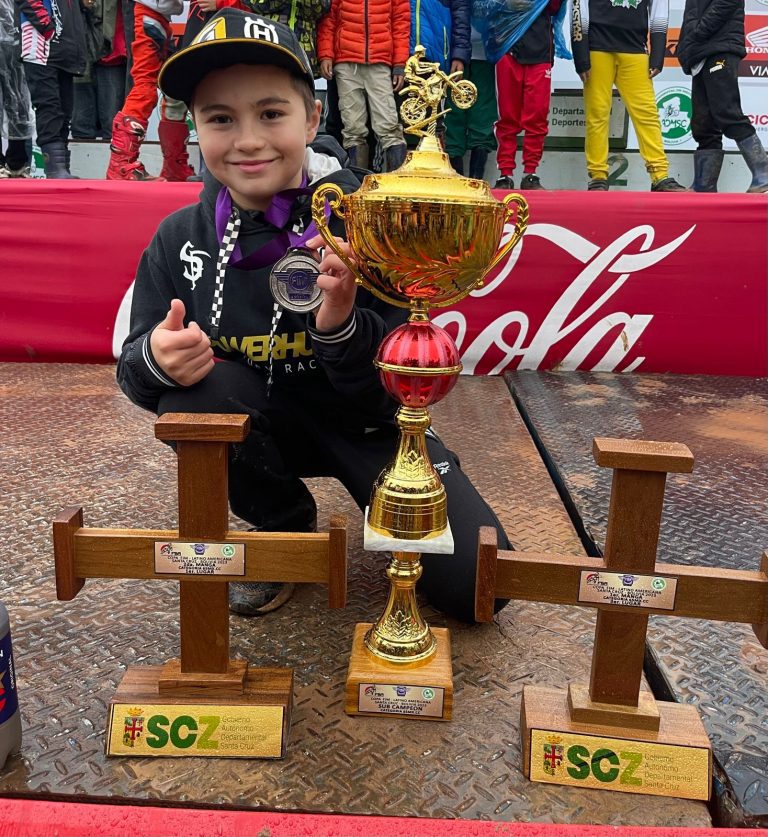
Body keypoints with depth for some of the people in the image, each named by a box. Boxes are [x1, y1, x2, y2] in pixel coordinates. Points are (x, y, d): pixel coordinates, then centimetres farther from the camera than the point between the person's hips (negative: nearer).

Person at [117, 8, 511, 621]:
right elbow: (134, 369, -5)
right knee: (195, 394, -30)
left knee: (477, 586, -16)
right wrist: (157, 358, -30)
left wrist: (341, 326, -41)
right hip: (267, 426, 3)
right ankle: (284, 526, 0)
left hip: (365, 425, -2)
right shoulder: (180, 239, -11)